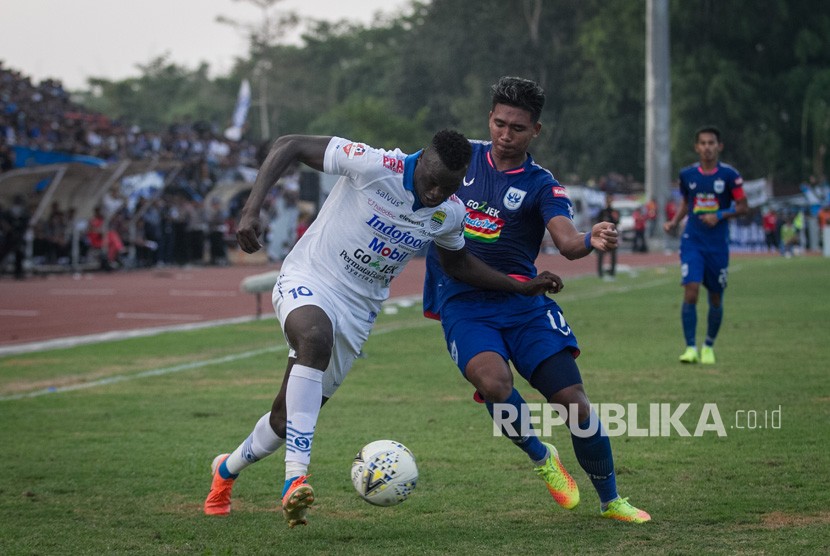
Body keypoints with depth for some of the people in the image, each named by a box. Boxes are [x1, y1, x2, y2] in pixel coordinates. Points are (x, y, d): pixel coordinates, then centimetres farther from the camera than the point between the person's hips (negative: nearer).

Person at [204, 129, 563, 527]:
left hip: (358, 312, 5)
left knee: (288, 417, 9)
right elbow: (289, 146, -17)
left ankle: (227, 470, 41)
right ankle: (296, 477, -43)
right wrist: (251, 209, -27)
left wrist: (522, 286, 14)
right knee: (315, 338, -40)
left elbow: (457, 263, 20)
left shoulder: (449, 215, -3)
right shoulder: (374, 166, -21)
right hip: (307, 280, -5)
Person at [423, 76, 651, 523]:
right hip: (463, 304, 0)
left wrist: (591, 241, -43)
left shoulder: (541, 186, -4)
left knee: (574, 401, -9)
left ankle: (610, 500, 13)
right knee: (494, 381, -31)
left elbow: (567, 242, -21)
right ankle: (541, 458, -3)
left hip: (523, 303, 0)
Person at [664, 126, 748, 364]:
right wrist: (674, 222, 3)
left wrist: (720, 215, -15)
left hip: (718, 244, 0)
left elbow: (742, 207, 0)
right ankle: (690, 347, -10)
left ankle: (709, 346, 27)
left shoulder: (729, 175, -5)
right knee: (690, 293, -16)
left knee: (716, 299, 7)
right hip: (692, 241, 0)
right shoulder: (687, 174, 2)